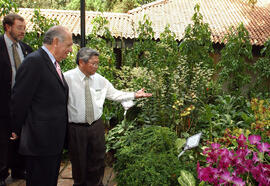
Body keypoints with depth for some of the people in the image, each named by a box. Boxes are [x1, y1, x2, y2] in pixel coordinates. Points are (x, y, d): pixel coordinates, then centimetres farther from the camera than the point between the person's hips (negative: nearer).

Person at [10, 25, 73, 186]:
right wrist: (17, 130, -5)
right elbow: (20, 100, -15)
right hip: (41, 142, -9)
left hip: (55, 140, 9)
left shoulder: (54, 64, 13)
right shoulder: (34, 61, -16)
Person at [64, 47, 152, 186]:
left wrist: (134, 95, 2)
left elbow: (115, 94, 10)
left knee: (97, 162, 16)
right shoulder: (67, 78, -12)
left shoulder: (100, 79, 2)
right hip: (76, 129, -4)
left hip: (97, 127, 4)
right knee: (79, 164, 12)